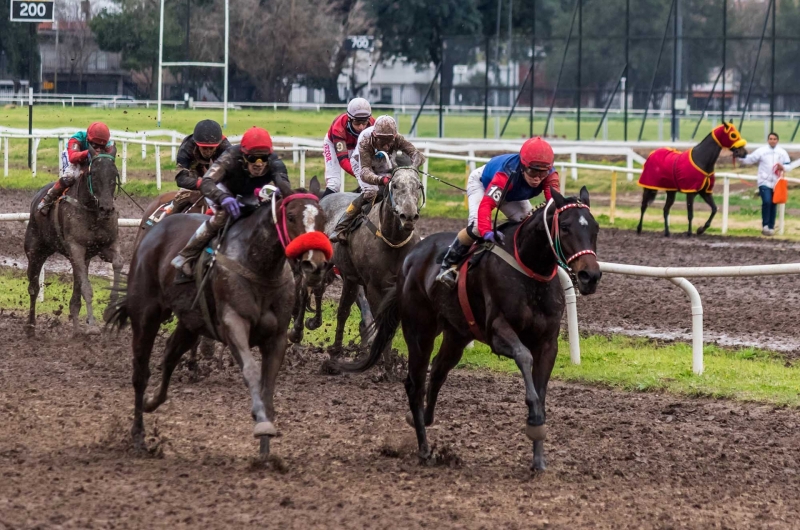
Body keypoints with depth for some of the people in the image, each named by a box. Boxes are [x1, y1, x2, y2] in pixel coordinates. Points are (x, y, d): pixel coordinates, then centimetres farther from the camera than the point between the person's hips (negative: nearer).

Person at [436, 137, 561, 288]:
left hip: (513, 194, 5)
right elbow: (486, 204, -55)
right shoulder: (507, 175, -48)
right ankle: (449, 265, -10)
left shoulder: (549, 176, -34)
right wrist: (487, 232, -72)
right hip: (481, 182, -5)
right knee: (477, 226, -28)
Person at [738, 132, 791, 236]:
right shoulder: (761, 151, -2)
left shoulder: (782, 152, 5)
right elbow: (749, 160, -1)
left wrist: (783, 167, -12)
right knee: (766, 202, -19)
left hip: (776, 183, 3)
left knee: (773, 205, 8)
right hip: (764, 182, -3)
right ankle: (765, 225, -10)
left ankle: (771, 227, 18)